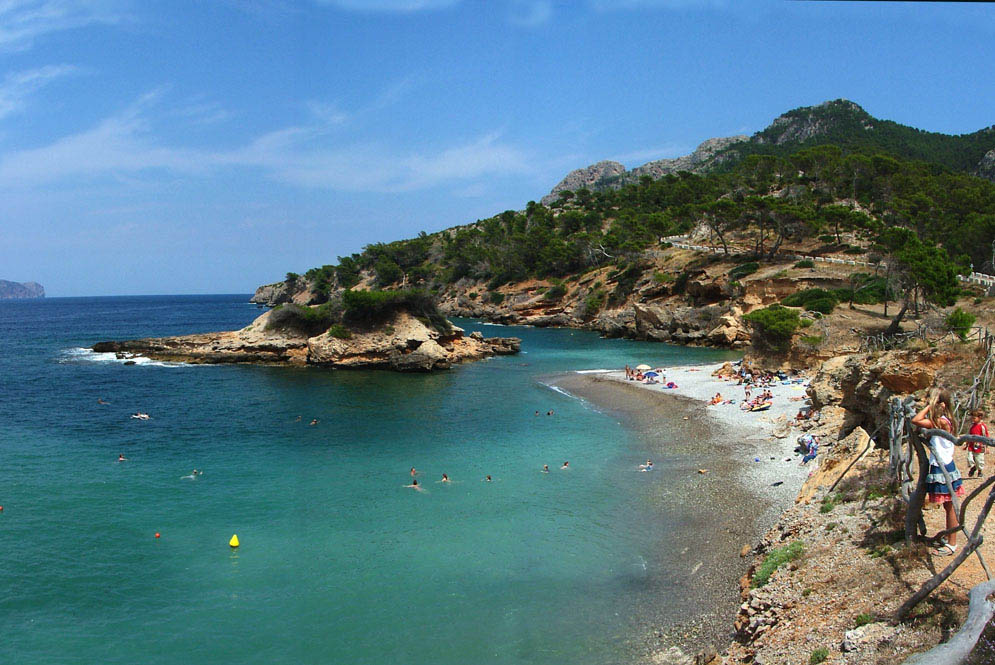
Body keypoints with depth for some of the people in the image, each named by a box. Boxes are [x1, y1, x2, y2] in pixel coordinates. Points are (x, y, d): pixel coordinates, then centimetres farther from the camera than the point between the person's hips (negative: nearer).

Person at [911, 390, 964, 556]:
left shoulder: (940, 421, -21)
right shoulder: (944, 421, 8)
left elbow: (916, 420, -28)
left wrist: (930, 406, -19)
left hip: (943, 469, -10)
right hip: (944, 466, 10)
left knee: (950, 507, 0)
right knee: (948, 506, 18)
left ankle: (952, 545, 7)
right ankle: (949, 539, 29)